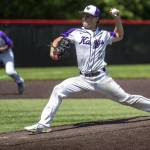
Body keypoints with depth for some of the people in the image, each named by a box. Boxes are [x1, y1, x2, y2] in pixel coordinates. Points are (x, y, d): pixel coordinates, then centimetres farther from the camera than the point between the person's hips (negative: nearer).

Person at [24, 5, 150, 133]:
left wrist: (117, 18, 11)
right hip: (83, 79, 0)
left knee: (125, 98, 0)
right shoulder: (76, 33, 5)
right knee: (58, 91, -14)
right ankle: (44, 124, -12)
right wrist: (53, 49, -18)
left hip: (101, 78, 0)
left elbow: (119, 36, 25)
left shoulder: (103, 34, 9)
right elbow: (58, 40, 5)